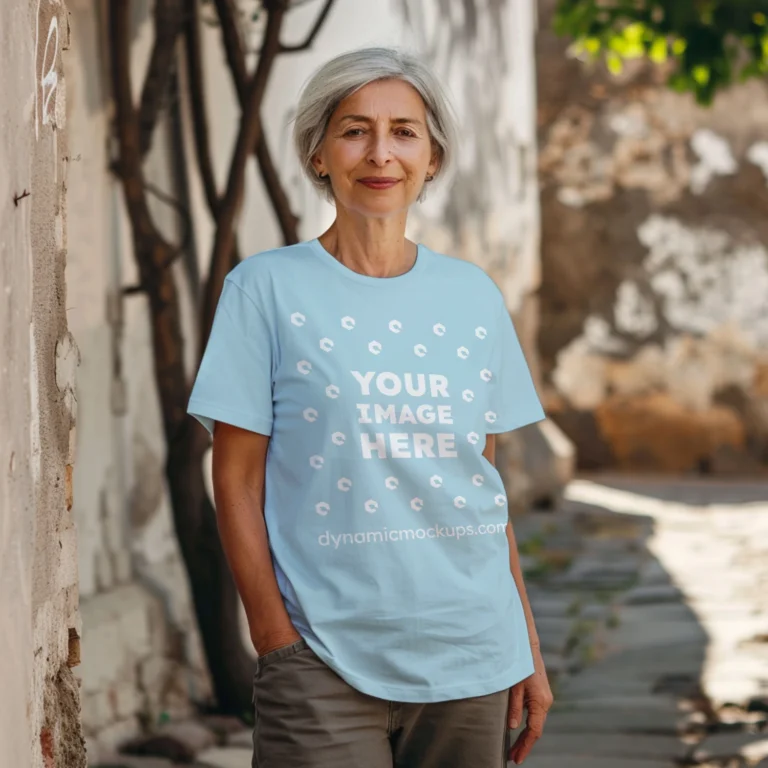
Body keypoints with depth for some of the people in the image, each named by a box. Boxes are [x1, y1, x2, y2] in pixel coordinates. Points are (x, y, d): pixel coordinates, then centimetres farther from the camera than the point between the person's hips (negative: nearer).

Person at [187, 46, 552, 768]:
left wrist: (529, 650, 11)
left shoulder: (474, 296, 10)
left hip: (472, 658, 4)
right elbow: (237, 482, -2)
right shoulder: (267, 289, -1)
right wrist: (277, 643, -7)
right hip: (326, 667, -3)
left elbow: (487, 485, 13)